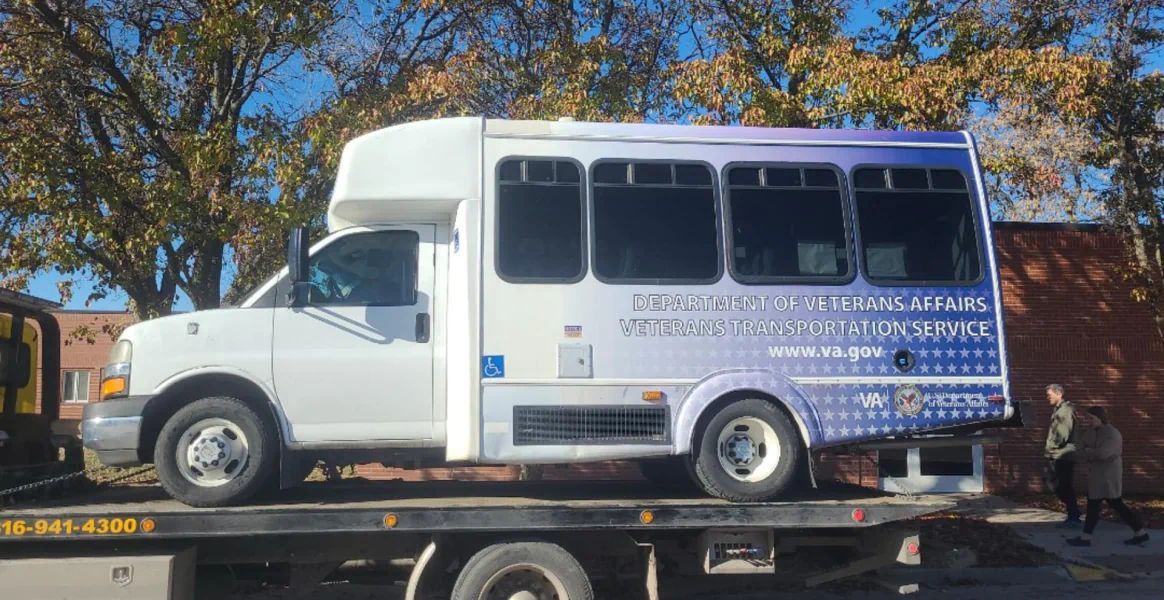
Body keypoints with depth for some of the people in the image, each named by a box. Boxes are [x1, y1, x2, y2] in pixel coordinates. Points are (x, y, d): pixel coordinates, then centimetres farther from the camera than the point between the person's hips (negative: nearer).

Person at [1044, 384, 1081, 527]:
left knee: (1066, 488, -5)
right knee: (1059, 488, 12)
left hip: (1065, 455, -9)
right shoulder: (1056, 409, 15)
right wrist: (1049, 449, 7)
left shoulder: (1066, 409, -12)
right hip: (1056, 456, 9)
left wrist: (1050, 447, -8)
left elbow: (1064, 434, -19)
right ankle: (1073, 515, 21)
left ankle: (1074, 518, 2)